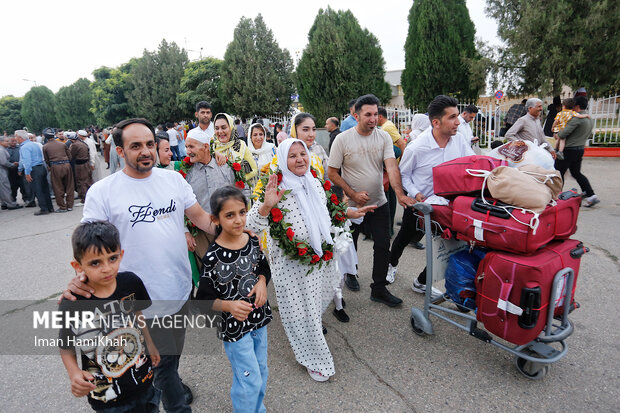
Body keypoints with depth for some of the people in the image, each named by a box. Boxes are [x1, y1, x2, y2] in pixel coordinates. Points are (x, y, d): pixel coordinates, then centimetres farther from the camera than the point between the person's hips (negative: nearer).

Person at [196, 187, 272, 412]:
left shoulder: (253, 241, -7)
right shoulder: (213, 256, -22)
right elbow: (204, 298, -15)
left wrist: (262, 281, -11)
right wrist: (228, 305, -31)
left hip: (259, 318, 6)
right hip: (234, 326, -5)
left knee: (261, 372, 22)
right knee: (250, 380, 4)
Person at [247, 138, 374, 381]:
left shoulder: (315, 183, 3)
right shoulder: (277, 189, -17)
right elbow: (252, 226, -23)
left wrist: (351, 213, 16)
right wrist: (266, 205, -39)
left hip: (320, 258, 7)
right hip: (292, 264, -6)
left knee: (316, 303, 24)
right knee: (300, 309, 9)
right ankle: (313, 360, 33)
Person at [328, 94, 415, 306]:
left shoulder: (384, 137, -4)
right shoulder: (343, 139, -11)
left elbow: (392, 167, -16)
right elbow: (332, 173, -9)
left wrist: (400, 194, -32)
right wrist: (353, 194, -19)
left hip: (379, 203, 2)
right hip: (351, 205, -2)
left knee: (383, 246, 3)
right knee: (350, 244, 16)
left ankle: (379, 289, 18)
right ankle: (350, 274, 44)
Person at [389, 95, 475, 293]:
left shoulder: (459, 139, -11)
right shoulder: (416, 147, -22)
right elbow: (403, 173, -7)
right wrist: (415, 193, -21)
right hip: (418, 203, -4)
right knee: (405, 238, 18)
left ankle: (422, 282, 31)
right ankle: (392, 264, 51)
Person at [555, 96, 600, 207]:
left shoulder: (576, 118, -18)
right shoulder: (589, 119, 12)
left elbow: (563, 134, -22)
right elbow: (588, 134, 21)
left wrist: (557, 134, -1)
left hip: (569, 150, -9)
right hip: (580, 149, 9)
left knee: (559, 172, 2)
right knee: (577, 173, 17)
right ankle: (591, 195, 11)